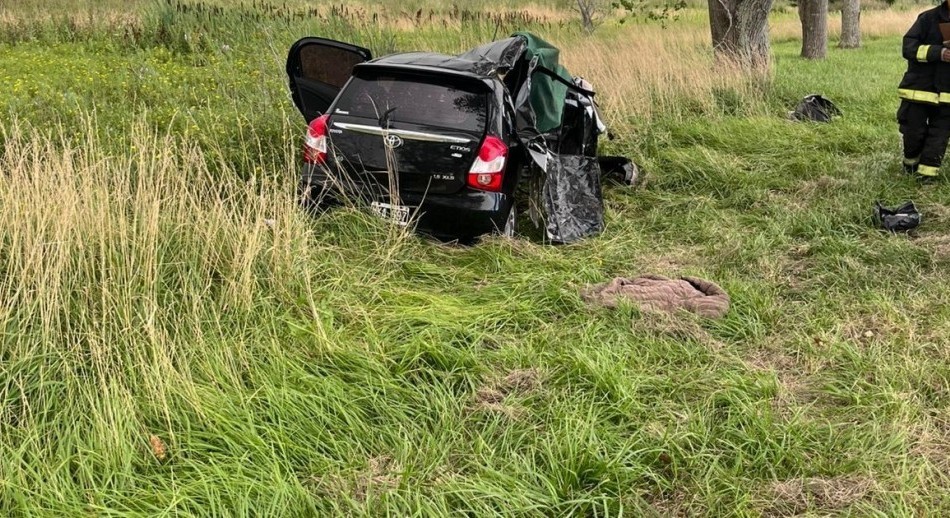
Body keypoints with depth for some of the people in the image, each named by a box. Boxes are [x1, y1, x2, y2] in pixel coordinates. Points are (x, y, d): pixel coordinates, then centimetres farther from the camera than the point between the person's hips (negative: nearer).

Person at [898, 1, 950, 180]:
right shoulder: (928, 19, -5)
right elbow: (909, 48, -11)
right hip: (919, 89, -2)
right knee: (914, 131, 7)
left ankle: (927, 174, 7)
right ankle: (911, 162, 32)